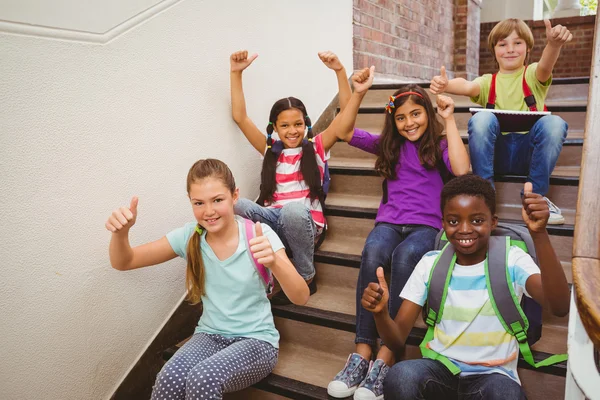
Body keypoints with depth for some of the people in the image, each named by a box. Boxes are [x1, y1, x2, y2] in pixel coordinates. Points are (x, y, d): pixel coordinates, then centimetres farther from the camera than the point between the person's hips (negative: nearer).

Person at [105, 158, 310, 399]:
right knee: (169, 379, -29)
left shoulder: (259, 234, -15)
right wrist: (121, 232, -24)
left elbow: (301, 298, -23)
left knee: (203, 380, -32)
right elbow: (123, 262, 0)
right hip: (211, 335, 3)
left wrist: (273, 262, -44)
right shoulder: (189, 236, -5)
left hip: (256, 340, -2)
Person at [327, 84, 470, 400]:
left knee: (405, 256, -38)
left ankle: (385, 359, -37)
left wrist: (449, 120, -4)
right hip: (389, 222, 2)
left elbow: (461, 171, -10)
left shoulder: (439, 146, 12)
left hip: (427, 225, -2)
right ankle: (362, 353, -34)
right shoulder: (389, 144, 21)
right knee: (373, 252, -34)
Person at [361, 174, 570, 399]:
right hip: (440, 368, 1)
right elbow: (397, 341, -3)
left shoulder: (511, 260, -5)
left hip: (493, 375, -1)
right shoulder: (430, 264, -1)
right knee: (399, 378, -31)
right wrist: (381, 314, -26)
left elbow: (559, 308, -25)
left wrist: (539, 233, -36)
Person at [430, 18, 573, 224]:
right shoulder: (488, 82, 12)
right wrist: (446, 85, -37)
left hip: (528, 153, 0)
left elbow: (545, 66, -16)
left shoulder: (532, 75, 10)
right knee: (482, 118, -27)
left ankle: (535, 196, -12)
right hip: (496, 153, 0)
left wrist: (554, 44, -41)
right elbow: (468, 86, -13)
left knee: (554, 123, -28)